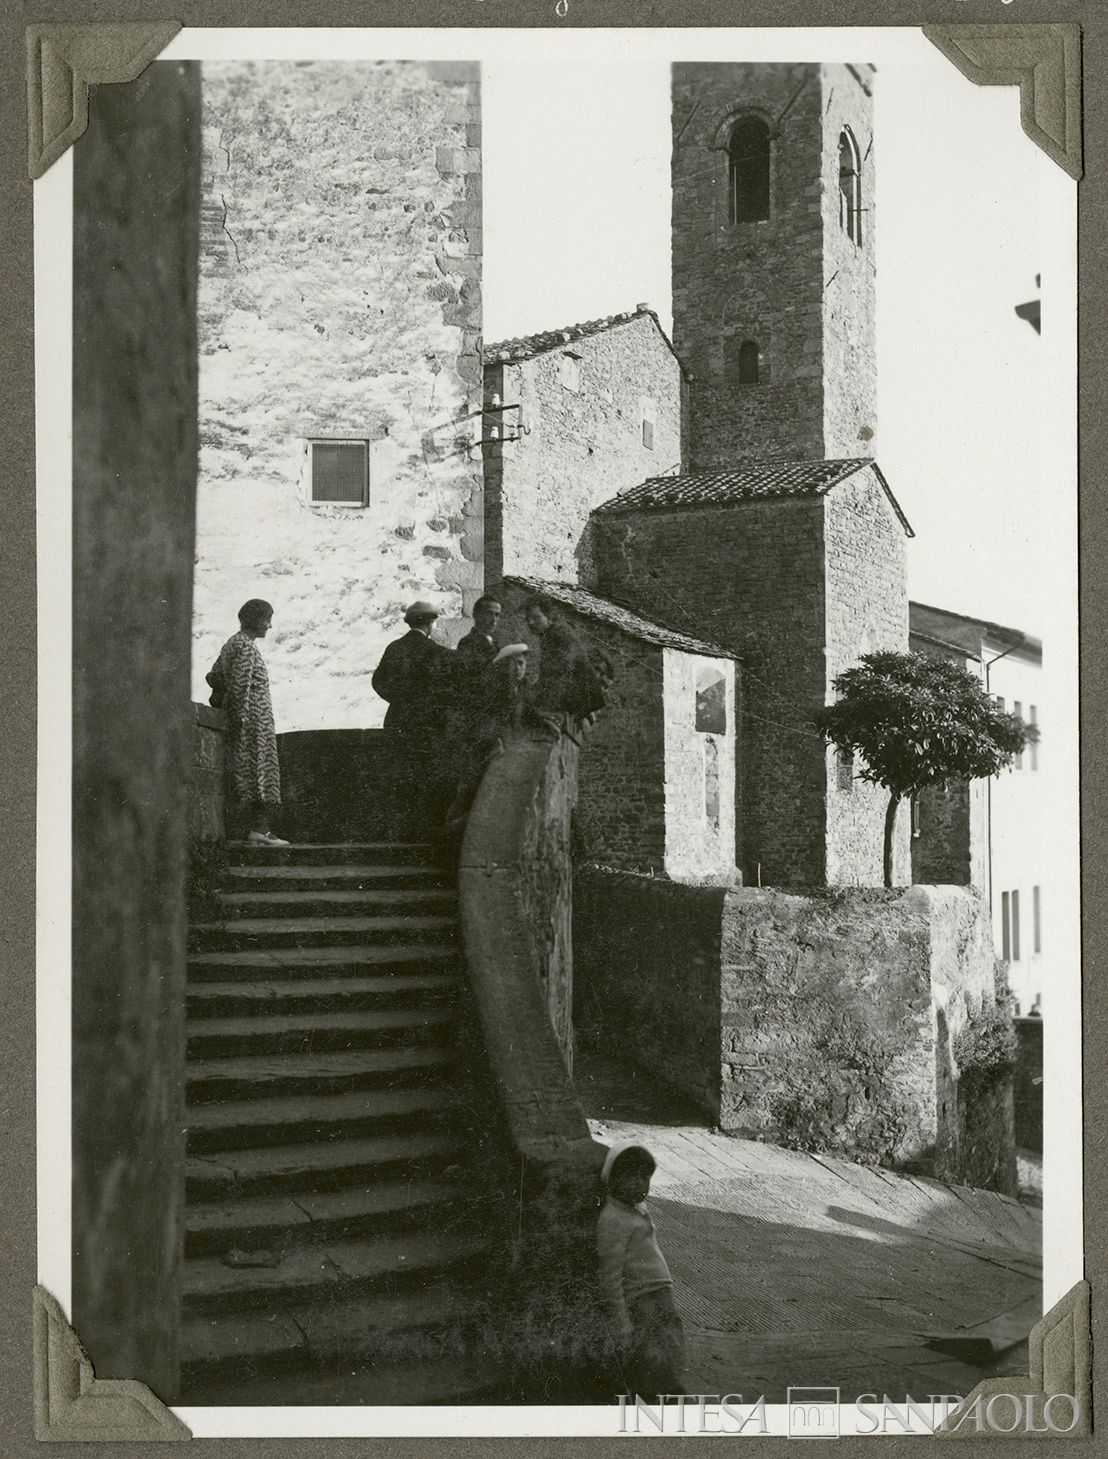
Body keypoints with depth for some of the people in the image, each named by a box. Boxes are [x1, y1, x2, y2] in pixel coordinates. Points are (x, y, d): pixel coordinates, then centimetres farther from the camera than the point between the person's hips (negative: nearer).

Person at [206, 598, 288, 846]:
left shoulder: (231, 644, 18)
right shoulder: (246, 646, -13)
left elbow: (213, 677, 21)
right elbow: (239, 685, -20)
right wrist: (241, 717, -21)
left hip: (243, 722, 10)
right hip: (254, 720, -10)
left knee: (246, 771, 8)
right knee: (262, 770, -9)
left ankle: (255, 826, 9)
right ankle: (259, 828, -11)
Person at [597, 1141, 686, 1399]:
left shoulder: (638, 1211, 13)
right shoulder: (613, 1220, -15)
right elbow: (610, 1282, -18)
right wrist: (622, 1332, -19)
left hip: (662, 1304, 9)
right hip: (639, 1308, -9)